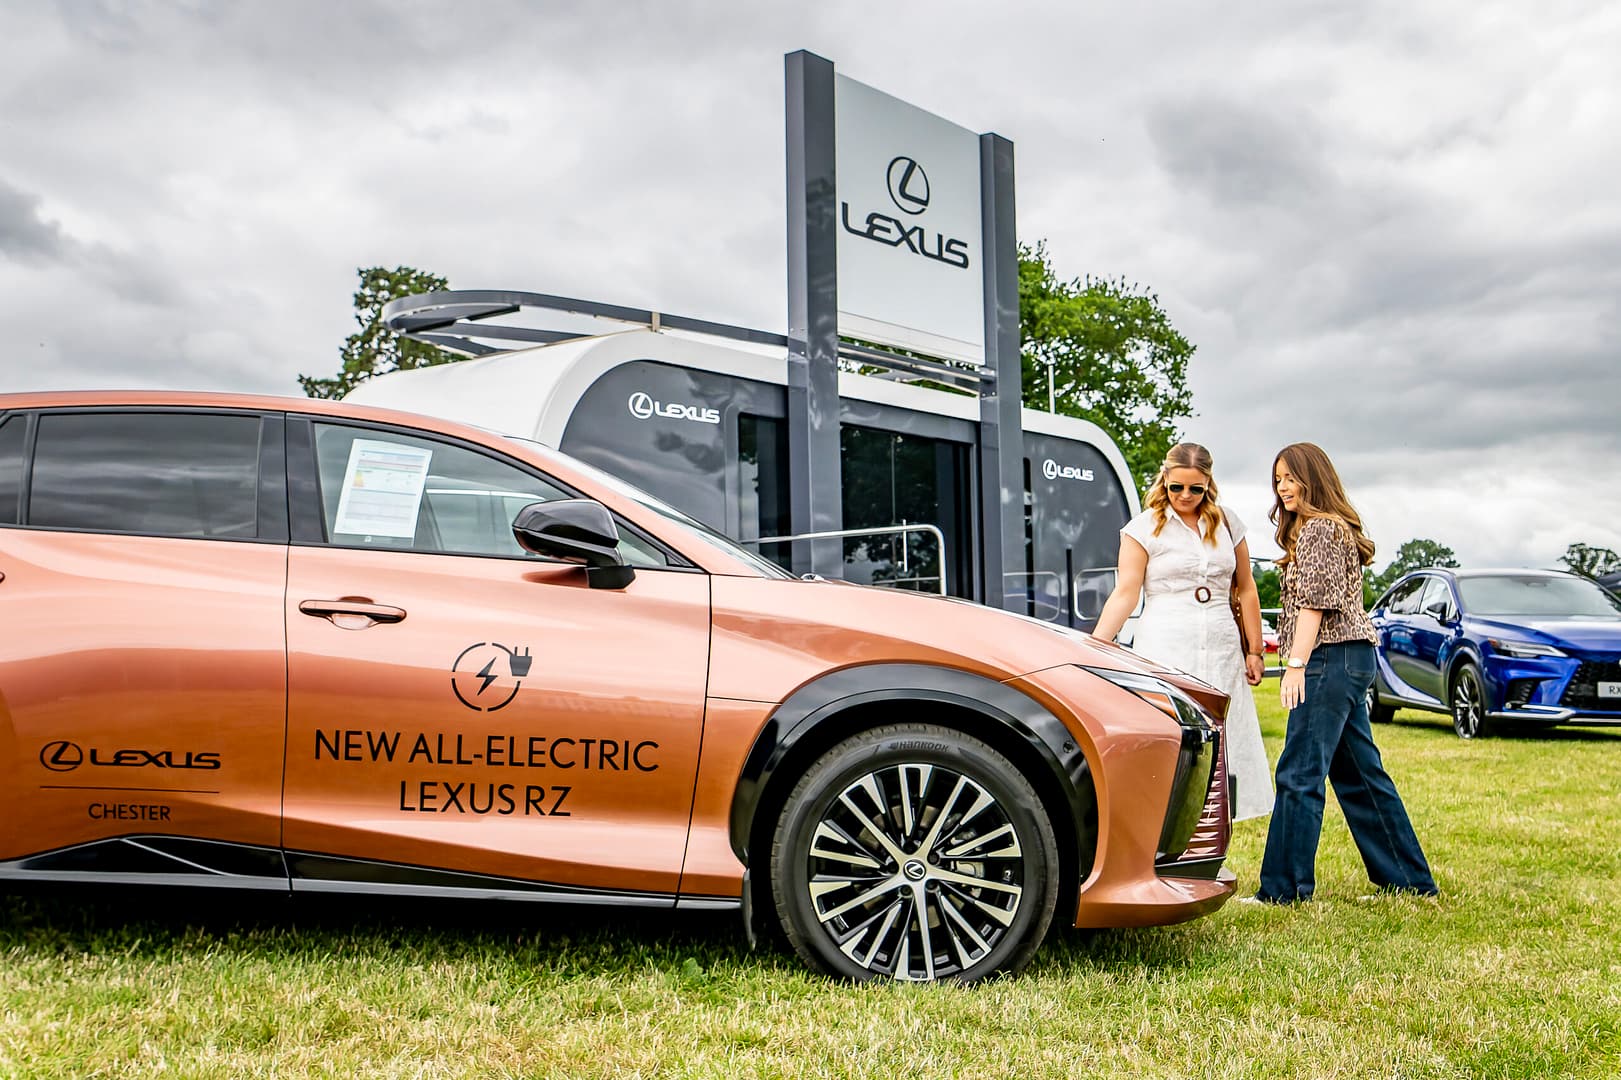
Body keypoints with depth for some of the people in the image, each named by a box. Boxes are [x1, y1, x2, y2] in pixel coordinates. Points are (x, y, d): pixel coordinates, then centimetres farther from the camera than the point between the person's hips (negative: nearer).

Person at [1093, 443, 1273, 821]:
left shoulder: (1227, 524, 11)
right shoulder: (1145, 527, 0)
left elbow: (1246, 590, 15)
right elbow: (1125, 593, -6)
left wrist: (1254, 650, 11)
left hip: (1221, 649, 4)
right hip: (1166, 649, -4)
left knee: (1223, 745, 4)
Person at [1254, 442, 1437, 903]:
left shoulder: (1318, 529, -8)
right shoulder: (1335, 528, 23)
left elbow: (1314, 602, -16)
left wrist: (1296, 664, -19)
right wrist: (1300, 662, 21)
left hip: (1331, 658, -11)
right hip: (1349, 659, 11)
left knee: (1299, 775, -10)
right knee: (1360, 774, 13)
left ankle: (1284, 888, -9)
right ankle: (1410, 880, 19)